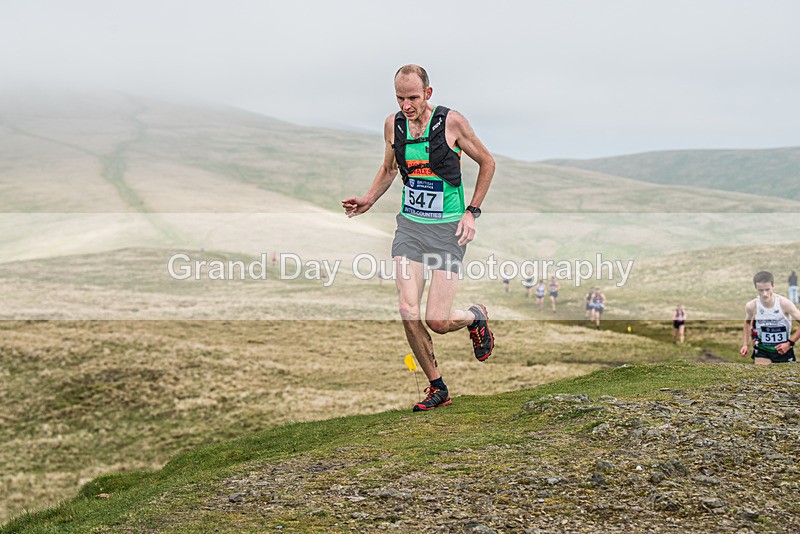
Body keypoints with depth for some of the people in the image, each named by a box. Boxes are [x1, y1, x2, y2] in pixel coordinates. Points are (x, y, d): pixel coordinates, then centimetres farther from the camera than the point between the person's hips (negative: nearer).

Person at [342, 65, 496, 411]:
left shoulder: (451, 122, -9)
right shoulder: (393, 124, 3)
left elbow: (487, 162, 4)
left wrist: (472, 212, -3)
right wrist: (369, 200, 5)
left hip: (448, 228, -4)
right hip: (409, 225, 4)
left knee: (437, 320, -9)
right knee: (408, 312, -9)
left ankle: (476, 317, 27)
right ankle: (437, 388, 10)